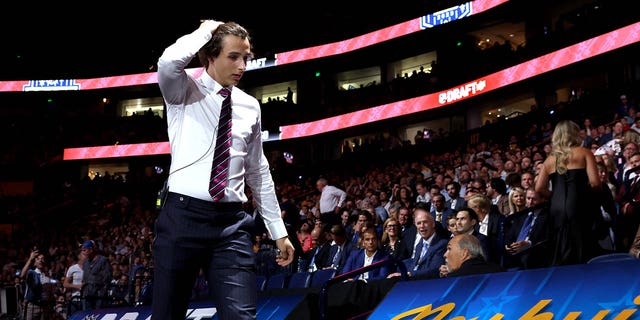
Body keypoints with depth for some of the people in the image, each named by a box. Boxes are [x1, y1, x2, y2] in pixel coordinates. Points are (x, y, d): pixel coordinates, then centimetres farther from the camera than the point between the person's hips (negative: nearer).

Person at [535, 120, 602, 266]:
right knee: (584, 250, -2)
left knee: (563, 254, 7)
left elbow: (539, 188, 7)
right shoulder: (584, 153, 2)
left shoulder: (550, 159, 14)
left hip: (557, 209, 4)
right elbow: (594, 182, -8)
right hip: (579, 206, -4)